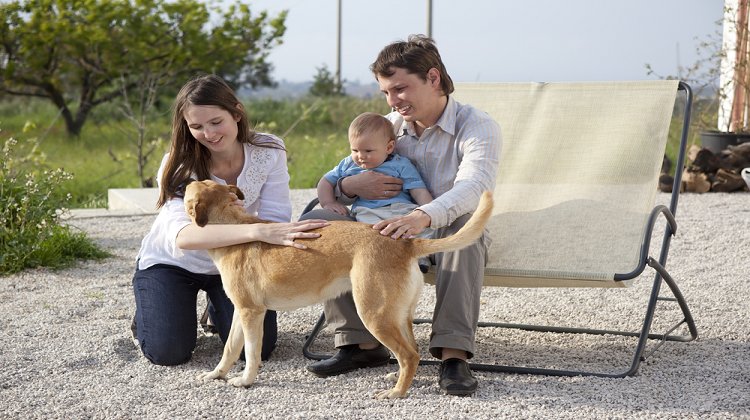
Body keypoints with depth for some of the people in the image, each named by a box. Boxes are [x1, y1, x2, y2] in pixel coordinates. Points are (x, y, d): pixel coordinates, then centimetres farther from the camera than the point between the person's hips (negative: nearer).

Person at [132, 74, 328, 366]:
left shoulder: (269, 151, -20)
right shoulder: (180, 164, -28)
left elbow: (276, 222, -21)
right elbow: (182, 235, -47)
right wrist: (257, 231, -60)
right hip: (171, 262, -2)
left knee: (257, 348, -12)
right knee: (168, 352, -16)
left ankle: (217, 309, 22)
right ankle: (148, 315, 21)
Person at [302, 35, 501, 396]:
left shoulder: (477, 128, -13)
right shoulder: (387, 127, 3)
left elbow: (473, 186, -35)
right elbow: (329, 186, 6)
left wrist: (423, 217, -56)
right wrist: (351, 186, -21)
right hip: (388, 235, 5)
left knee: (466, 224, -39)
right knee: (316, 220, -16)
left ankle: (454, 354, -41)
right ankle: (362, 343, -19)